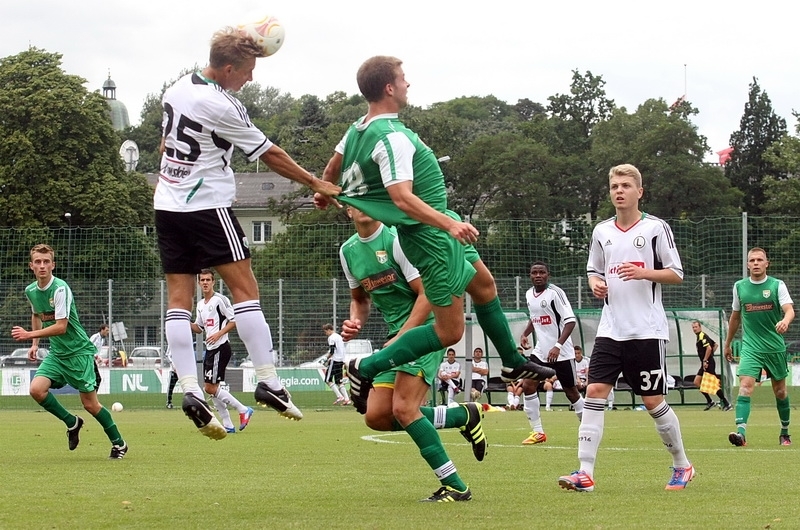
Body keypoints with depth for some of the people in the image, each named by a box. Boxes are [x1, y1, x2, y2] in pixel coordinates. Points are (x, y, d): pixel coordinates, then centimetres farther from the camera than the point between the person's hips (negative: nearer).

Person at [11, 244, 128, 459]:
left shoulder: (60, 289, -20)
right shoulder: (30, 291, 3)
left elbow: (61, 327, -24)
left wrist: (30, 335, -24)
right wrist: (35, 344, 17)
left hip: (79, 351, -6)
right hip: (57, 353, 6)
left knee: (90, 403, -3)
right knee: (36, 389, -17)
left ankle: (118, 443, 16)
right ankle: (72, 423, 6)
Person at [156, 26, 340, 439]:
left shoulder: (177, 89, 7)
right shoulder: (223, 107, -16)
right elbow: (270, 155, -9)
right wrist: (315, 183, 0)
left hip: (167, 206, 8)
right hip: (208, 207, -8)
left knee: (178, 298, 2)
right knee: (245, 288, -4)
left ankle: (190, 390, -7)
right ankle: (268, 382, -7)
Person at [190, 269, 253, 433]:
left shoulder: (220, 300, -9)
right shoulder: (200, 304, 16)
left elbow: (234, 321, -12)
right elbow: (199, 328, 23)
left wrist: (219, 334, -21)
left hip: (220, 347, -9)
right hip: (210, 349, 9)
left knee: (211, 388, -12)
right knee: (211, 389, 7)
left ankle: (243, 410, -4)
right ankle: (228, 426, 11)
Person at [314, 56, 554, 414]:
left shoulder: (358, 129, 3)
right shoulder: (392, 137, -26)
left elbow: (332, 169, 19)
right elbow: (402, 198, -35)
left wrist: (324, 193, 40)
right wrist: (448, 223, -42)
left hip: (436, 229, 11)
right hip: (430, 237, -11)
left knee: (484, 285, 25)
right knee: (449, 331, -6)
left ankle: (513, 364, 40)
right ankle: (365, 370, 0)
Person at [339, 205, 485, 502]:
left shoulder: (397, 239, -13)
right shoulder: (348, 251, 10)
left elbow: (427, 293, -16)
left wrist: (401, 338, -21)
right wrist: (355, 322, 3)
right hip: (398, 335, 8)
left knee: (403, 408, -21)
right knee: (377, 416, -4)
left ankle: (455, 486, -11)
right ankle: (464, 416, 12)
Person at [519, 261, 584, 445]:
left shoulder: (555, 292, -15)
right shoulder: (529, 294, 8)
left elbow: (570, 320, -20)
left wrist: (558, 346, -28)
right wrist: (525, 334, 7)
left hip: (561, 353, -6)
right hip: (541, 351, 6)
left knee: (571, 392, 3)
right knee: (527, 385, -7)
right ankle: (537, 432, 0)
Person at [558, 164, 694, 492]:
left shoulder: (656, 228, -2)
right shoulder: (602, 231, 11)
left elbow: (676, 274, -2)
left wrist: (643, 272, -18)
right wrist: (595, 283, -1)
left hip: (647, 330, -4)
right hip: (611, 329, 4)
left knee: (653, 401, 1)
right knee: (595, 391, -10)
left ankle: (682, 466, 21)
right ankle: (585, 473, -13)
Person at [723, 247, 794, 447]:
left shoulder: (777, 285, -2)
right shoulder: (739, 286, 6)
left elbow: (789, 310, -14)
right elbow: (735, 316, 18)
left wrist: (785, 321, -38)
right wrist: (727, 343, 24)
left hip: (775, 346, 0)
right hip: (750, 347, 1)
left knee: (780, 391, 10)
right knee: (745, 386, -19)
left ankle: (785, 432, 29)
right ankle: (741, 432, -30)